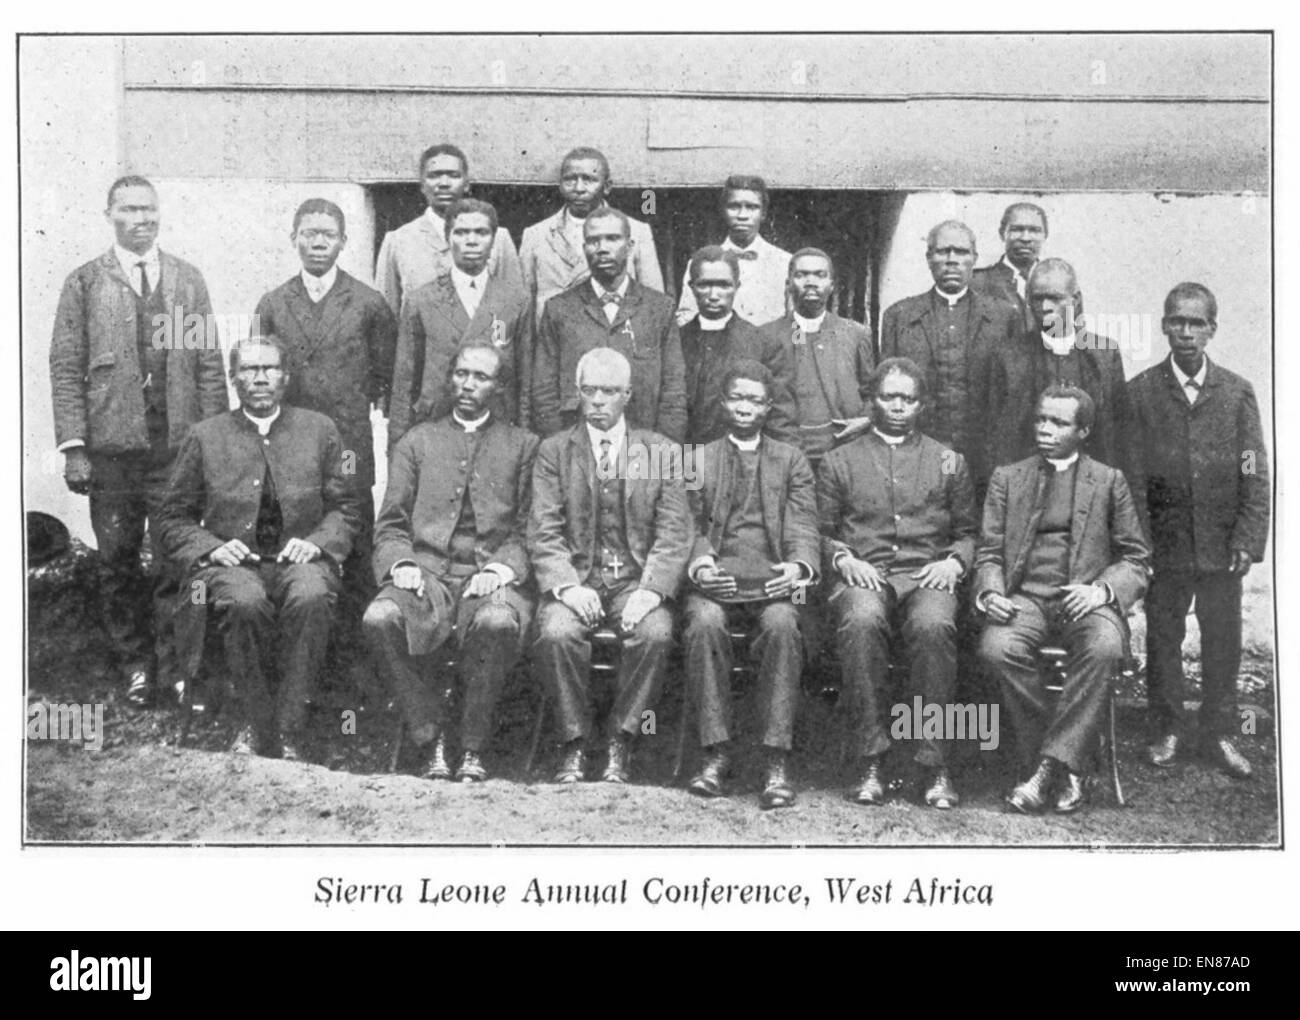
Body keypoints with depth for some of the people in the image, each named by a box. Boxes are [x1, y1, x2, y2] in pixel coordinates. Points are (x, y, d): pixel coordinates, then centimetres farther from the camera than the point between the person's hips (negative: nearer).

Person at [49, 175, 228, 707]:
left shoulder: (188, 281, 8)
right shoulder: (84, 283, 4)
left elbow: (210, 365, 7)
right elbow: (66, 369, 1)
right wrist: (73, 444, -6)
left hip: (179, 447, 1)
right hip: (111, 449, 0)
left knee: (176, 561, 1)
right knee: (117, 565, 7)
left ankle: (173, 666, 13)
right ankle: (134, 664, 21)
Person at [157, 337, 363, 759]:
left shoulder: (319, 430, 13)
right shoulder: (205, 437, 11)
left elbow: (346, 508, 13)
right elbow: (173, 520, 12)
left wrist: (316, 542, -7)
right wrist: (211, 548, -7)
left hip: (297, 559, 0)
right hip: (232, 563, 0)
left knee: (311, 597, -35)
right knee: (245, 602, -36)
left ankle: (289, 730, -27)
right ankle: (258, 724, -18)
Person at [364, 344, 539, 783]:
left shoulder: (523, 446, 17)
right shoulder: (416, 442, 21)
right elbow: (390, 525, 15)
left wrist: (502, 568, -10)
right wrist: (400, 564, -6)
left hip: (490, 576, -1)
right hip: (426, 571, 2)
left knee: (498, 623, -37)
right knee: (380, 619, -31)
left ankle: (473, 748, -17)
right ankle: (429, 738, -14)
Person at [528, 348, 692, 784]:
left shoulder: (662, 452, 10)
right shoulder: (554, 451, 10)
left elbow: (674, 534, 2)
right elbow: (543, 533, 1)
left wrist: (651, 589, -15)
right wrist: (567, 586, -17)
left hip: (637, 580, 0)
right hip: (575, 577, 0)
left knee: (656, 634, -30)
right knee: (555, 633, -30)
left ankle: (619, 740, -12)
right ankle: (575, 742, -12)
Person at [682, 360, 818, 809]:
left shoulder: (791, 460, 19)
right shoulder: (698, 460, 19)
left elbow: (804, 529, 8)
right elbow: (690, 528, 11)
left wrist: (798, 566, -14)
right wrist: (699, 566, -11)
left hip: (772, 582, 0)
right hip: (714, 582, 0)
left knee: (782, 626, -34)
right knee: (705, 623, -34)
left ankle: (776, 762, -32)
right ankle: (715, 753, -27)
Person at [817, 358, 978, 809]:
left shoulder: (948, 462, 22)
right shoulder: (839, 461, 19)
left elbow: (967, 532, 21)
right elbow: (823, 533, 16)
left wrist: (954, 561, 0)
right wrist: (844, 559, -4)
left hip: (926, 575, 0)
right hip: (863, 576, 0)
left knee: (933, 625, -36)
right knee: (861, 621, -37)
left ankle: (935, 763, -30)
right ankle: (871, 761, -31)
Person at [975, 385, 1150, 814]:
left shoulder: (1109, 481, 15)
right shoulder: (1007, 478, 18)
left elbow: (1136, 559, 12)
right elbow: (989, 553, 14)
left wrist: (1101, 590, -9)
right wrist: (991, 593, -9)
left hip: (1086, 598, -1)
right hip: (1024, 597, 1)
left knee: (1104, 648, -36)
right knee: (997, 648, -32)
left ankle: (1052, 766, -27)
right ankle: (1067, 770, -18)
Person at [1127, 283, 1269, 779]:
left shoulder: (1237, 393, 3)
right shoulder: (1140, 392, 1)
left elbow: (1255, 476, 2)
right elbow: (1133, 474, 0)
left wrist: (1248, 541, -6)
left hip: (1221, 546, 1)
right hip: (1164, 545, 0)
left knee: (1223, 641, 6)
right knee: (1162, 639, 7)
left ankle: (1218, 733, 19)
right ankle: (1169, 728, 22)